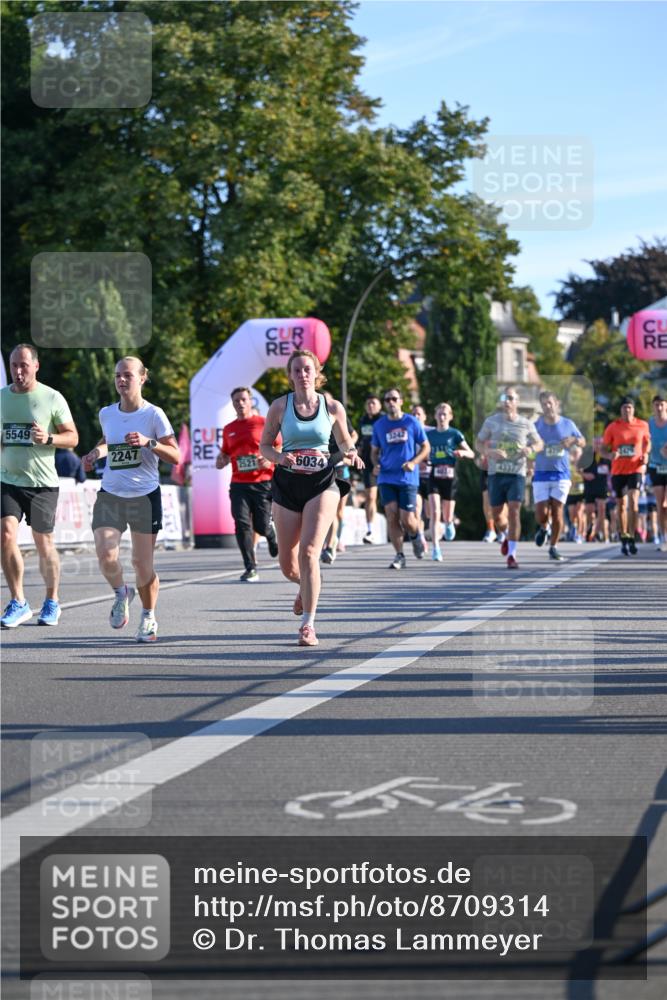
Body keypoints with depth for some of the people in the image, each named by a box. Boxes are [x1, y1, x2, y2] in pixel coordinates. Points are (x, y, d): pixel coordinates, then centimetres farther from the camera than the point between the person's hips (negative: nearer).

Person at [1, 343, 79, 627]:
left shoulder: (52, 398, -2)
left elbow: (72, 437, 0)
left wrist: (49, 438, -19)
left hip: (42, 483, -2)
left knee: (44, 544, 4)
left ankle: (52, 603, 22)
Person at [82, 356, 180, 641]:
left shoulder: (153, 414, -7)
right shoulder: (106, 413, 5)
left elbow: (175, 456, -8)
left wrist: (149, 443, -23)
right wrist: (98, 451, 6)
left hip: (145, 497, -3)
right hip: (109, 494, 3)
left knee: (142, 563, 2)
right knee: (105, 555, -16)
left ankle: (148, 617, 24)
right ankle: (121, 593, 16)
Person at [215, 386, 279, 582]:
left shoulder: (263, 424, 1)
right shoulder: (228, 429, 13)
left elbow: (280, 448, 3)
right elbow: (225, 453, 24)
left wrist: (270, 459, -15)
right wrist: (221, 461, 1)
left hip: (263, 483, -3)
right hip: (239, 484, 3)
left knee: (262, 525, 0)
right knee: (242, 524, -10)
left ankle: (273, 538, 39)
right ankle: (251, 569, -8)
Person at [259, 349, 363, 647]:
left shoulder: (333, 407, 1)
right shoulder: (279, 406, 1)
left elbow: (345, 442, 14)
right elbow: (264, 445, 7)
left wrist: (351, 454, -8)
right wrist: (279, 457, -15)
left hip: (322, 484, -2)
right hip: (287, 485, 2)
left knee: (309, 551, -19)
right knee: (287, 563, 6)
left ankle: (308, 624, -14)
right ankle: (305, 587, 44)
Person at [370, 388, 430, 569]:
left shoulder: (412, 422, 0)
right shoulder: (379, 425, 7)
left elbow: (425, 447, 5)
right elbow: (374, 450, 17)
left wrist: (413, 462, -12)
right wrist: (376, 464, -4)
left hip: (407, 478, -2)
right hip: (386, 478, 2)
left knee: (407, 519, -5)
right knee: (392, 516, -7)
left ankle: (416, 537, 29)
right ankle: (399, 555, 3)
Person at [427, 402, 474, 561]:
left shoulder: (455, 434, 0)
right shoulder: (429, 434, 7)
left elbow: (471, 454, -1)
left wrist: (462, 452, -22)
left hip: (450, 476, -1)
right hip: (434, 476, 1)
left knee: (447, 517, 6)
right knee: (434, 513, -14)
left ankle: (449, 524, 44)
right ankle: (436, 549, -12)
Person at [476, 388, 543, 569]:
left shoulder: (525, 424, 3)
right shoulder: (491, 421, 3)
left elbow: (539, 443, 15)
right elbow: (478, 443, 7)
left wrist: (531, 448, -9)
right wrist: (490, 452, -14)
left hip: (517, 474, -1)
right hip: (496, 473, 1)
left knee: (514, 512, -14)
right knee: (497, 515, 5)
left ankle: (511, 555, -9)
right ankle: (507, 535, 40)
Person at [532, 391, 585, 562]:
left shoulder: (568, 424, 3)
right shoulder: (536, 426, -1)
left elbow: (583, 442, 13)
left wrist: (573, 440, -9)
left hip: (561, 474, 1)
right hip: (541, 474, -1)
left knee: (557, 512, -1)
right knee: (541, 513, -8)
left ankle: (553, 548, 12)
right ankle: (543, 528, 29)